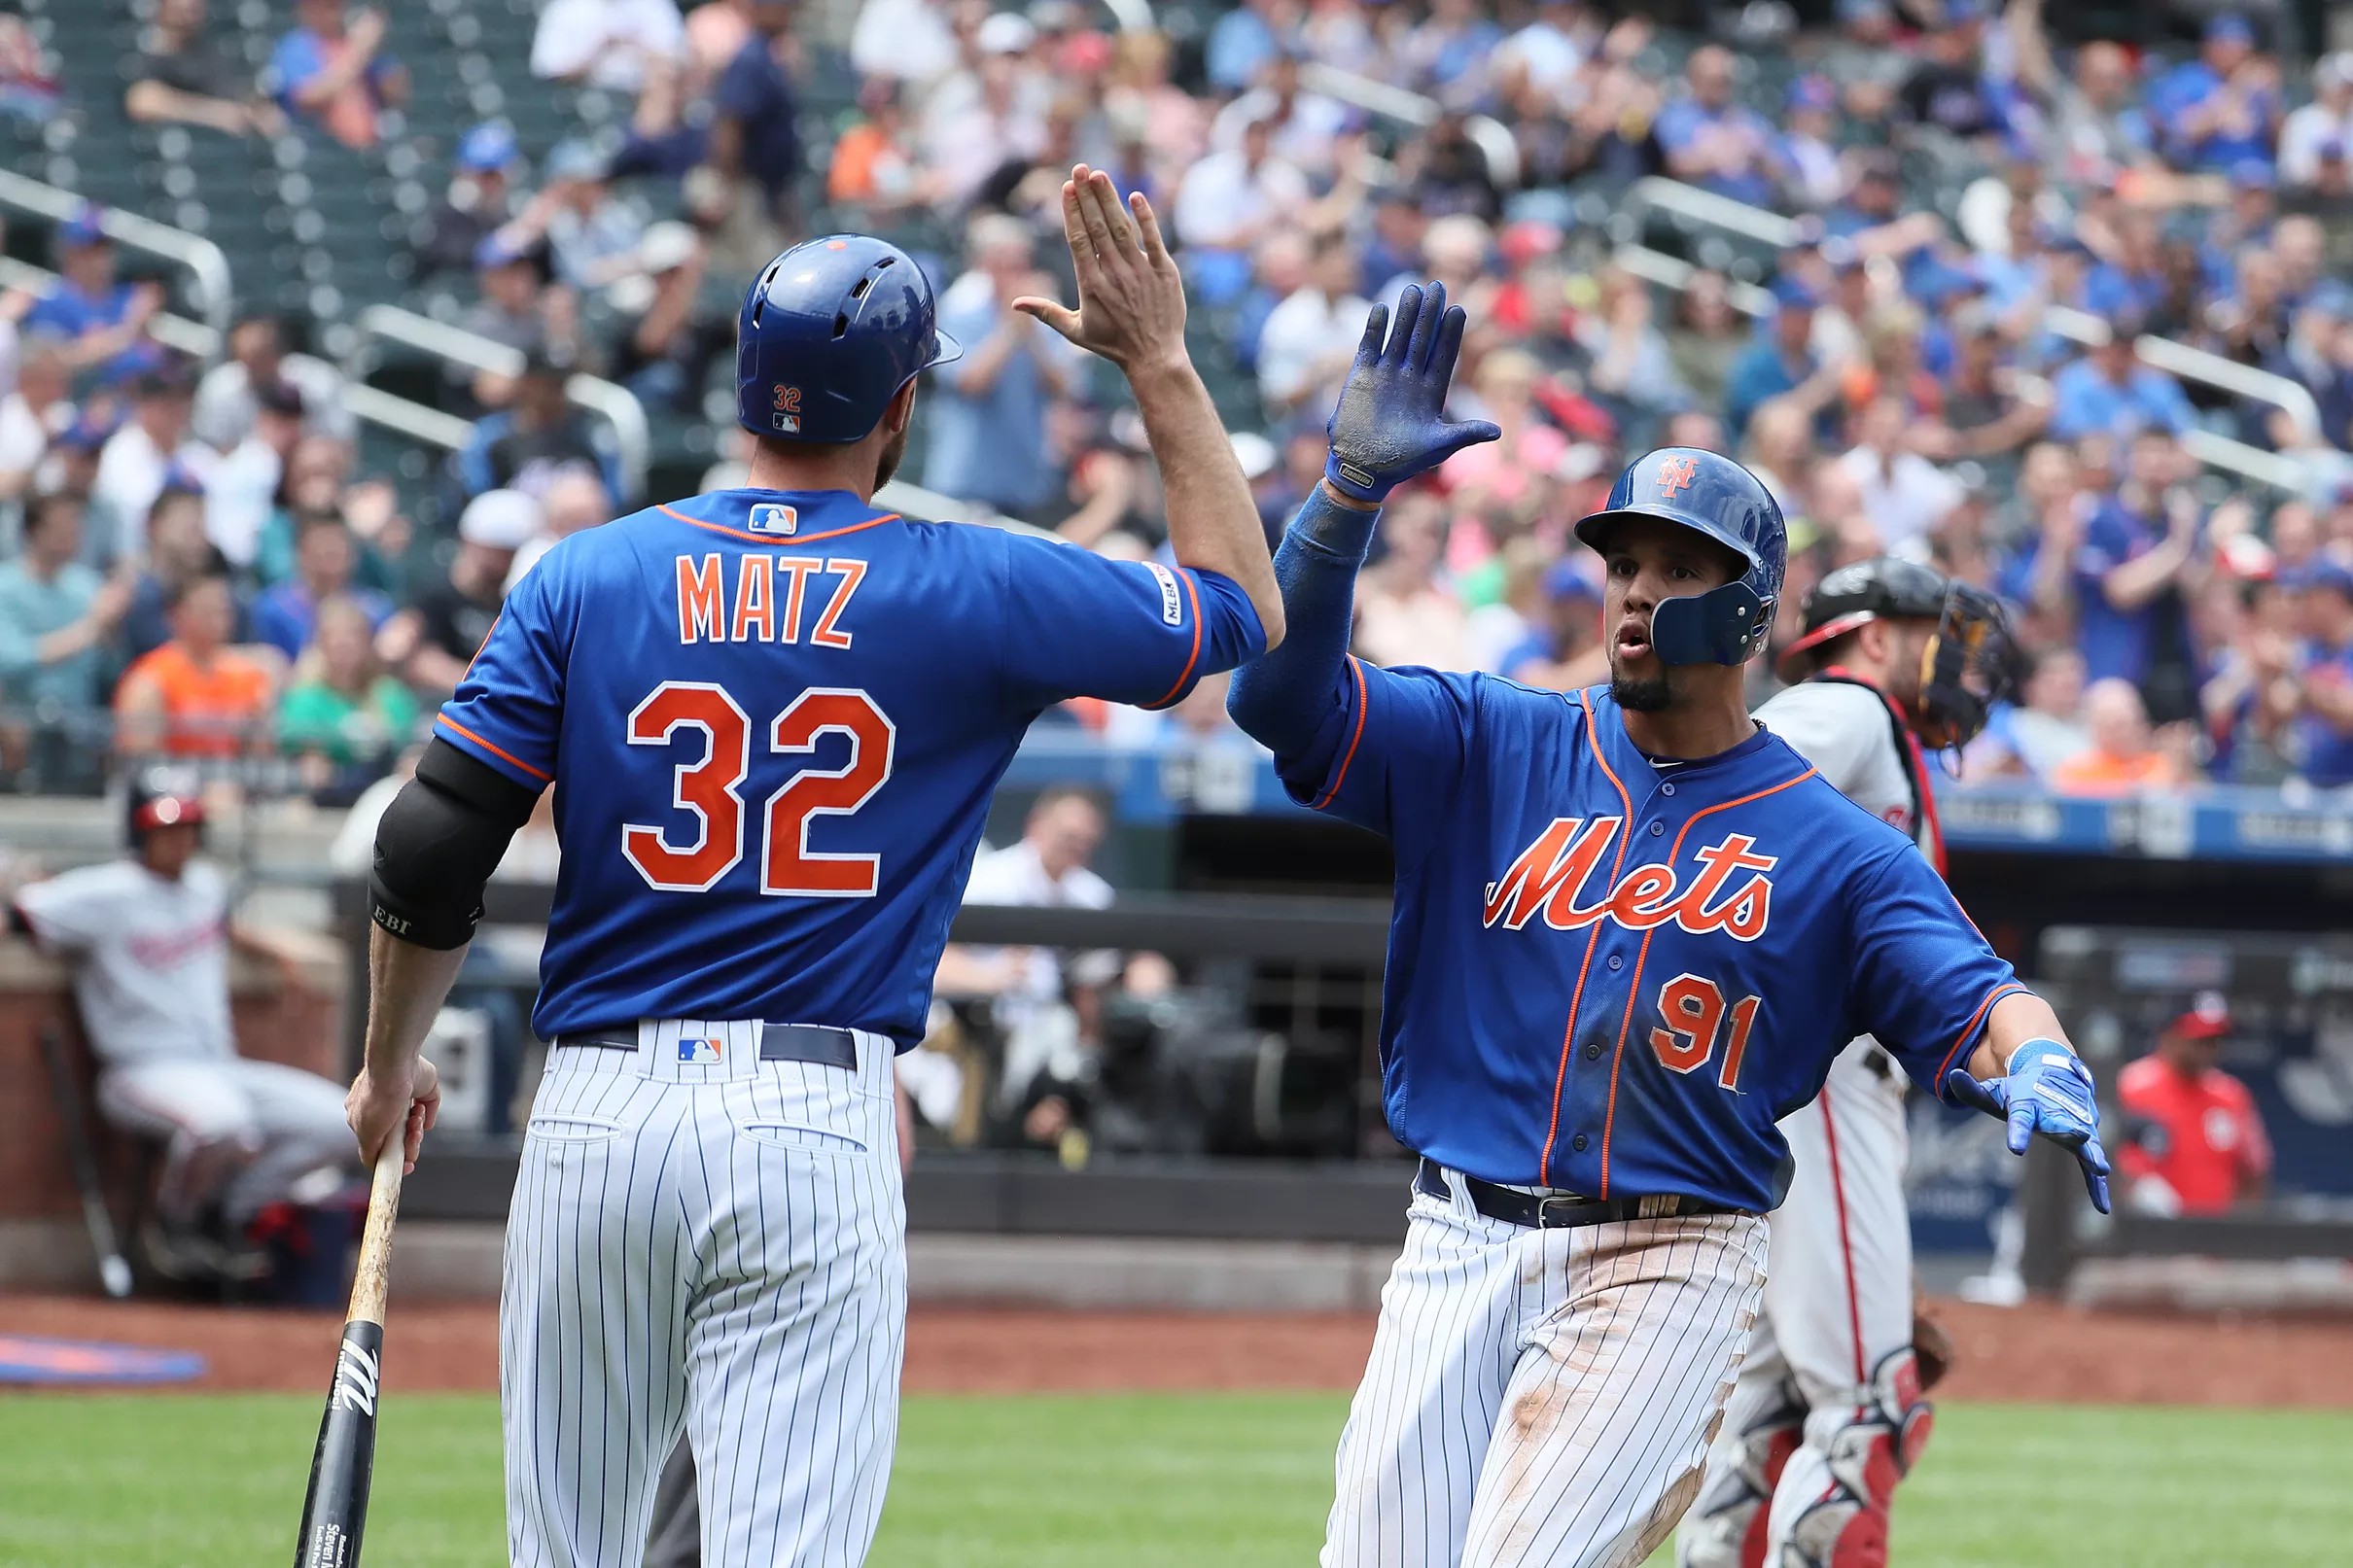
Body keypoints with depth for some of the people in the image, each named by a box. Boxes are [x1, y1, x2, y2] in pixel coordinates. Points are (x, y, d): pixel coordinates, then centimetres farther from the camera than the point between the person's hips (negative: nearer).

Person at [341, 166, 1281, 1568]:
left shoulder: (590, 577, 5)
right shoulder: (975, 592, 1)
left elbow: (430, 854, 2)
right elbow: (1246, 608, 16)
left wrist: (391, 1064, 18)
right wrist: (1161, 364, 21)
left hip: (596, 1116, 2)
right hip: (819, 1134, -2)